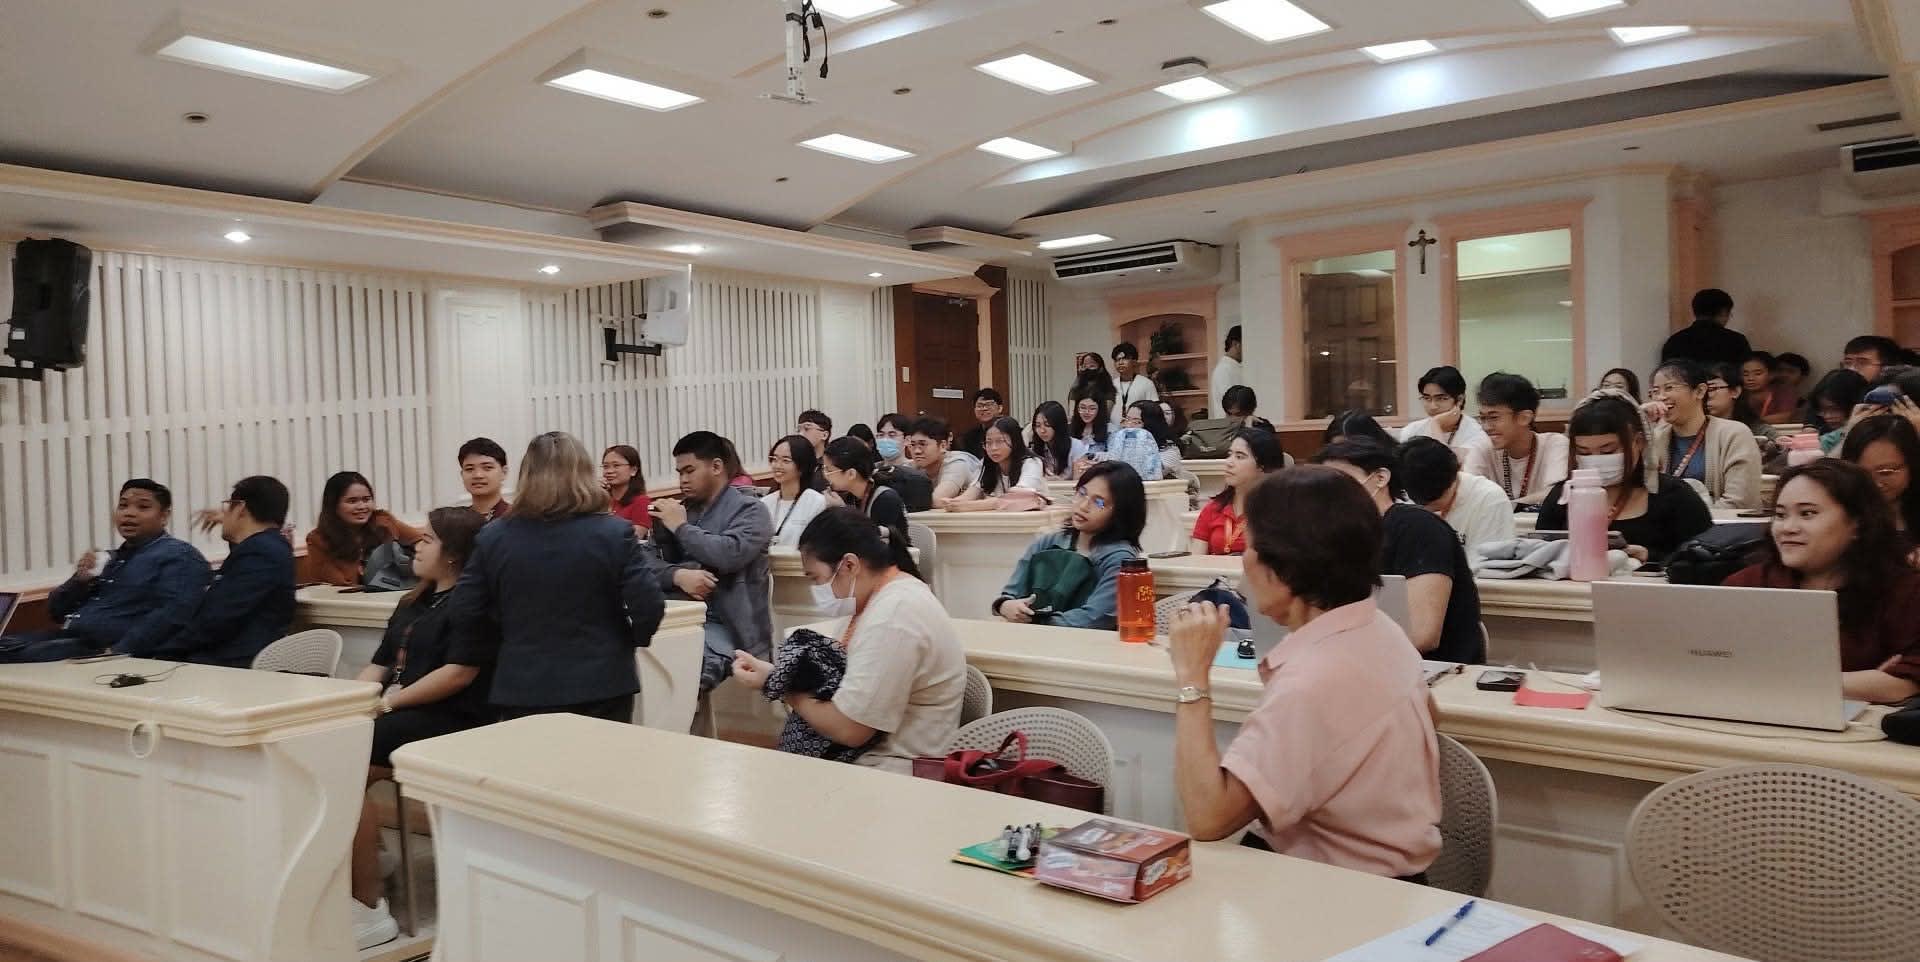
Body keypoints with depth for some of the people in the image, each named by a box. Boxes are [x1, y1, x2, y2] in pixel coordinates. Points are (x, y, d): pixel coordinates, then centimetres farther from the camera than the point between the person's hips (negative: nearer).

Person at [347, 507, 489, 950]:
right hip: (400, 714, 8)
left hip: (448, 722, -8)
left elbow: (460, 672, -18)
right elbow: (381, 662, 19)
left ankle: (369, 908, -14)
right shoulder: (415, 601, 21)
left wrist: (390, 702, -15)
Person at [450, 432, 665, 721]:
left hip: (522, 690, 2)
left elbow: (462, 614, -1)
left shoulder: (492, 537, -2)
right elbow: (648, 607, -11)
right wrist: (629, 640, 9)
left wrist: (494, 659, 13)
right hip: (601, 687, -1)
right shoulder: (614, 533, -9)